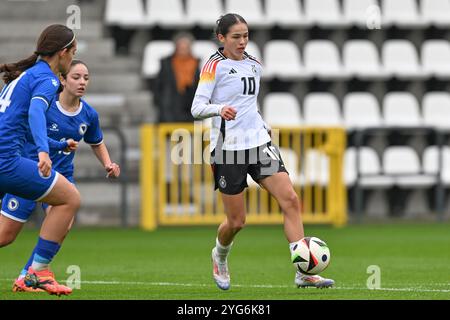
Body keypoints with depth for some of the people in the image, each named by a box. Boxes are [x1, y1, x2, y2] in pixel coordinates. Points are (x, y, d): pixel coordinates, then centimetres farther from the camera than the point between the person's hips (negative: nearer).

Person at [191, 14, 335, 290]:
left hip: (259, 143, 6)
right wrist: (219, 109, -32)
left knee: (290, 199, -13)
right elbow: (197, 107, -13)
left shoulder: (254, 66, 13)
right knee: (237, 221, 0)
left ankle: (304, 273, -14)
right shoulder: (215, 66, -6)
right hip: (228, 148, -5)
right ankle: (220, 256, 35)